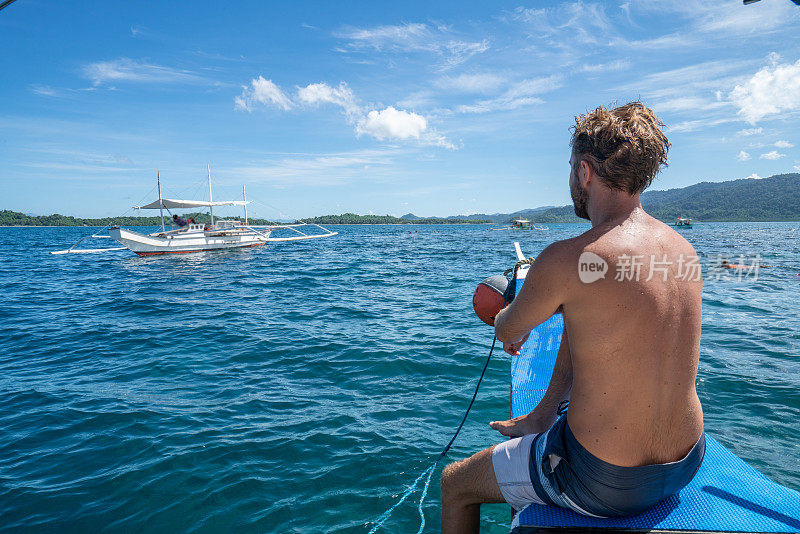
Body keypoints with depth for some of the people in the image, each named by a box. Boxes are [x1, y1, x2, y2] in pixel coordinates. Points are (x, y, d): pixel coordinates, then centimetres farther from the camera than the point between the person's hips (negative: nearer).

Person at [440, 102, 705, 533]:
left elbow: (507, 328, -4)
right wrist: (543, 415, 17)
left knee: (453, 484, 16)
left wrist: (511, 329, 22)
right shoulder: (684, 249, -2)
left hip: (604, 482, -7)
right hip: (685, 464, 8)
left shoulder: (564, 260, -25)